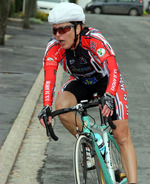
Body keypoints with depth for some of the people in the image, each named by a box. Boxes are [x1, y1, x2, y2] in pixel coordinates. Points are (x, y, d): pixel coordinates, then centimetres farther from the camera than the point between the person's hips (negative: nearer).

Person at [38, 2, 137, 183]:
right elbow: (49, 78, -32)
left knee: (122, 138, -9)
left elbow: (113, 70, -44)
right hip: (81, 83, 3)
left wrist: (108, 97, -61)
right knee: (62, 106, -29)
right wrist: (46, 107, -49)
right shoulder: (54, 47, -23)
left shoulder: (94, 40, -34)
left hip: (106, 81, -3)